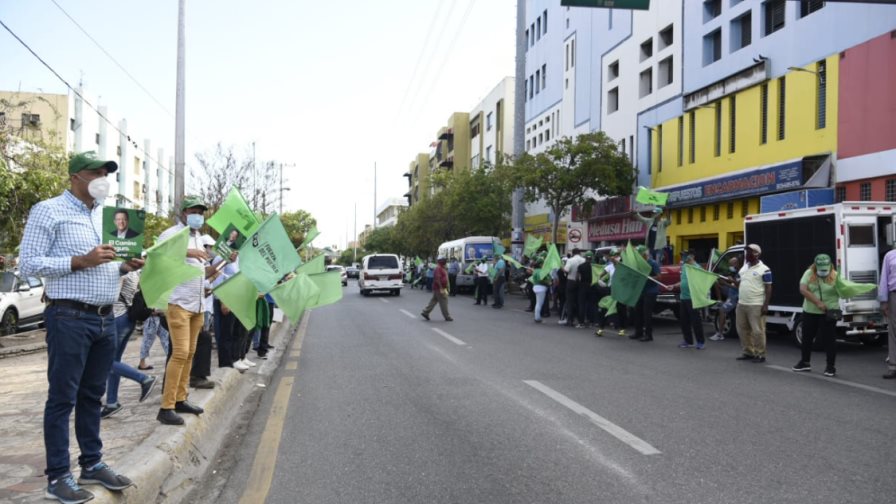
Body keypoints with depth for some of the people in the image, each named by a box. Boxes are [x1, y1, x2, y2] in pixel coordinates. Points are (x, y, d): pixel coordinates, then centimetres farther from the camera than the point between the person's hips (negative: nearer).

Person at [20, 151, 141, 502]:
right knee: (63, 398, 1)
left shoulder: (105, 215, 17)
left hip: (106, 318, 7)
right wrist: (81, 261, -19)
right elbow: (29, 264, -11)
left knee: (93, 395, 14)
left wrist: (125, 267, 3)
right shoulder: (49, 211, -5)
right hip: (70, 318, -7)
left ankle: (92, 464, 24)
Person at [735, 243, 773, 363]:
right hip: (741, 304, 8)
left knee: (757, 331, -5)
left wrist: (765, 305, -15)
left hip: (756, 305, -7)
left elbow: (768, 288, -9)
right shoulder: (743, 268, 14)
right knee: (742, 330, 11)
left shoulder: (764, 270, -7)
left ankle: (760, 355, 5)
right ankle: (748, 352, 22)